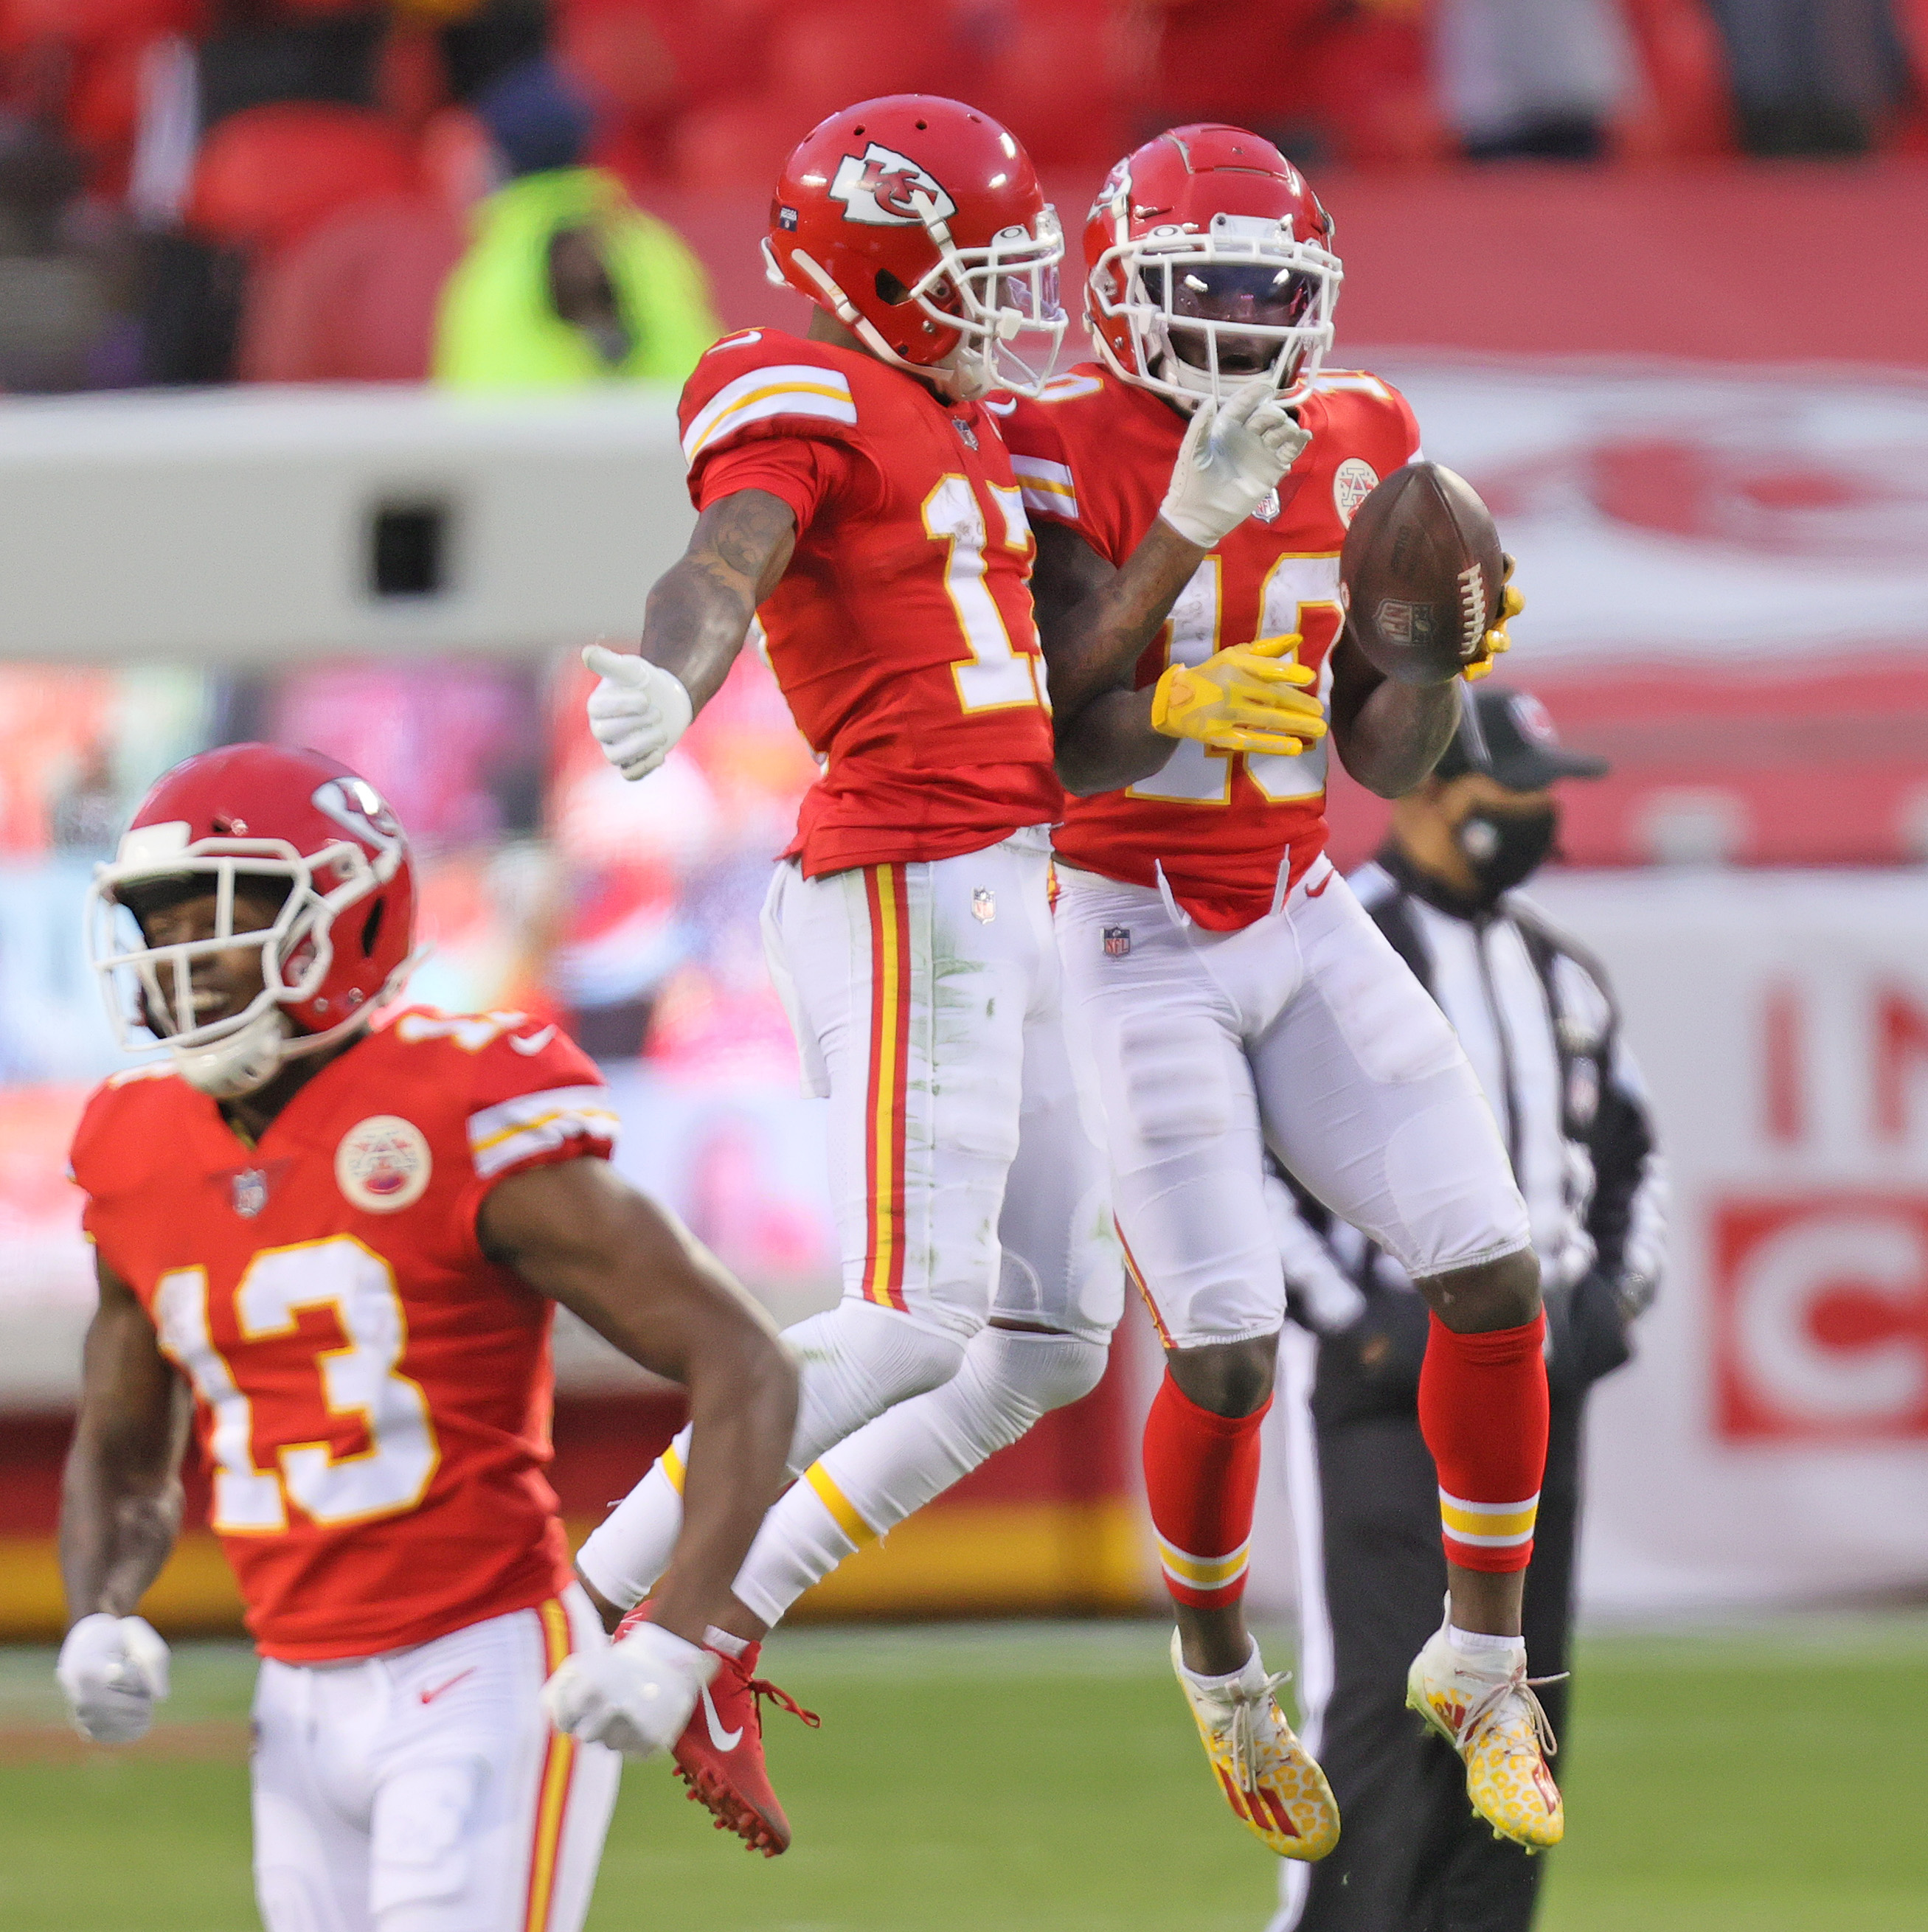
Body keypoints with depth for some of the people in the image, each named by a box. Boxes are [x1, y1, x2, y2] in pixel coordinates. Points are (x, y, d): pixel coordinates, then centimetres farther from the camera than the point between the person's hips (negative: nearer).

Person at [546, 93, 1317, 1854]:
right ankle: (595, 1604, -10)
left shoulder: (954, 428, 19)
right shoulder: (801, 407, -8)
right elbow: (719, 572, -28)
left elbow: (1040, 703, 16)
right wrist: (667, 691, -50)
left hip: (1001, 899, 10)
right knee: (913, 1321, -16)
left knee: (1053, 1339, 10)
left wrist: (1187, 535, 8)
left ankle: (722, 1632, 11)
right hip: (910, 895, -10)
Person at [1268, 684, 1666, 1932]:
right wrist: (1375, 1333, -18)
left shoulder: (1564, 973, 14)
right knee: (1387, 1712, -14)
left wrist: (1612, 1301, 5)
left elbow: (1636, 1161, 24)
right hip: (1384, 1403, -7)